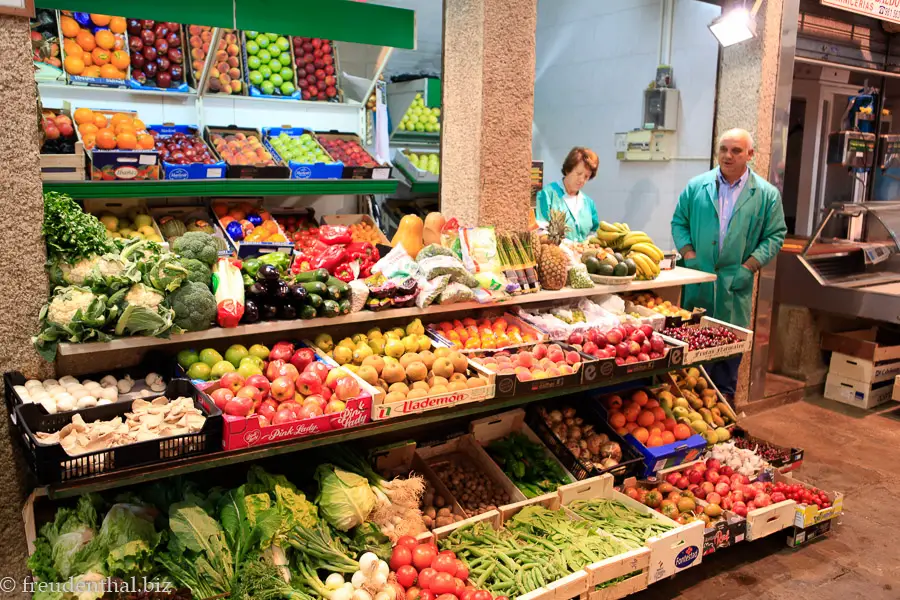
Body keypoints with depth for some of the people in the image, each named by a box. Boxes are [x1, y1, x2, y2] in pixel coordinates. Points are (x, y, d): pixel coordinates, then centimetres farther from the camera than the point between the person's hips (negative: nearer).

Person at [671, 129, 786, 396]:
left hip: (736, 283, -1)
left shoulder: (766, 194, 3)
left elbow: (775, 235, 3)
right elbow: (679, 221, 10)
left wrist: (750, 266, -8)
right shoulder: (697, 186, 6)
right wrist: (688, 254, -4)